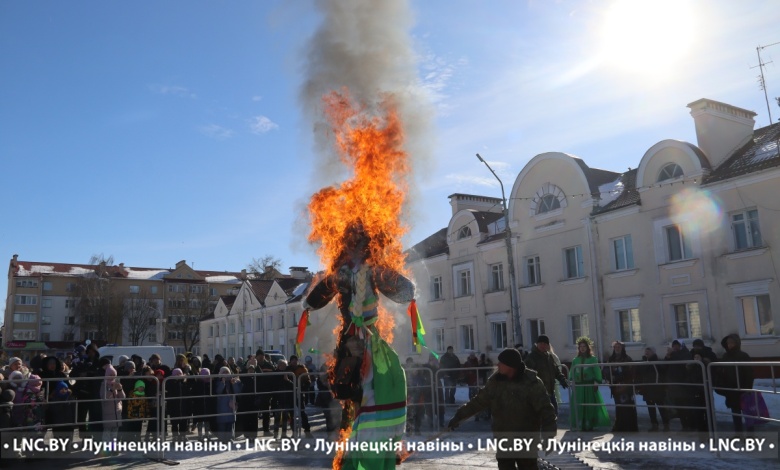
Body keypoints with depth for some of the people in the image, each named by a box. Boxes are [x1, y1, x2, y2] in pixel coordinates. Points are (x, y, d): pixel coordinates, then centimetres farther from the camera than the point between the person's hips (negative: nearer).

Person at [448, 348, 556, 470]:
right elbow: (479, 401, 10)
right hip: (503, 440, 5)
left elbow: (545, 408, -20)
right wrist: (459, 416, 11)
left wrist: (547, 434, -32)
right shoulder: (496, 381, 1)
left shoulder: (531, 383, -15)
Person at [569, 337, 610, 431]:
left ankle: (589, 424, 6)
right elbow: (572, 372, 9)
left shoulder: (592, 359, 1)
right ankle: (581, 424, 10)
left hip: (589, 385, -3)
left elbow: (597, 371, -5)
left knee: (590, 405, -1)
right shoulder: (576, 360, 10)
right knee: (578, 406, 3)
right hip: (578, 386, 3)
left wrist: (596, 382, -13)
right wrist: (572, 380, -4)